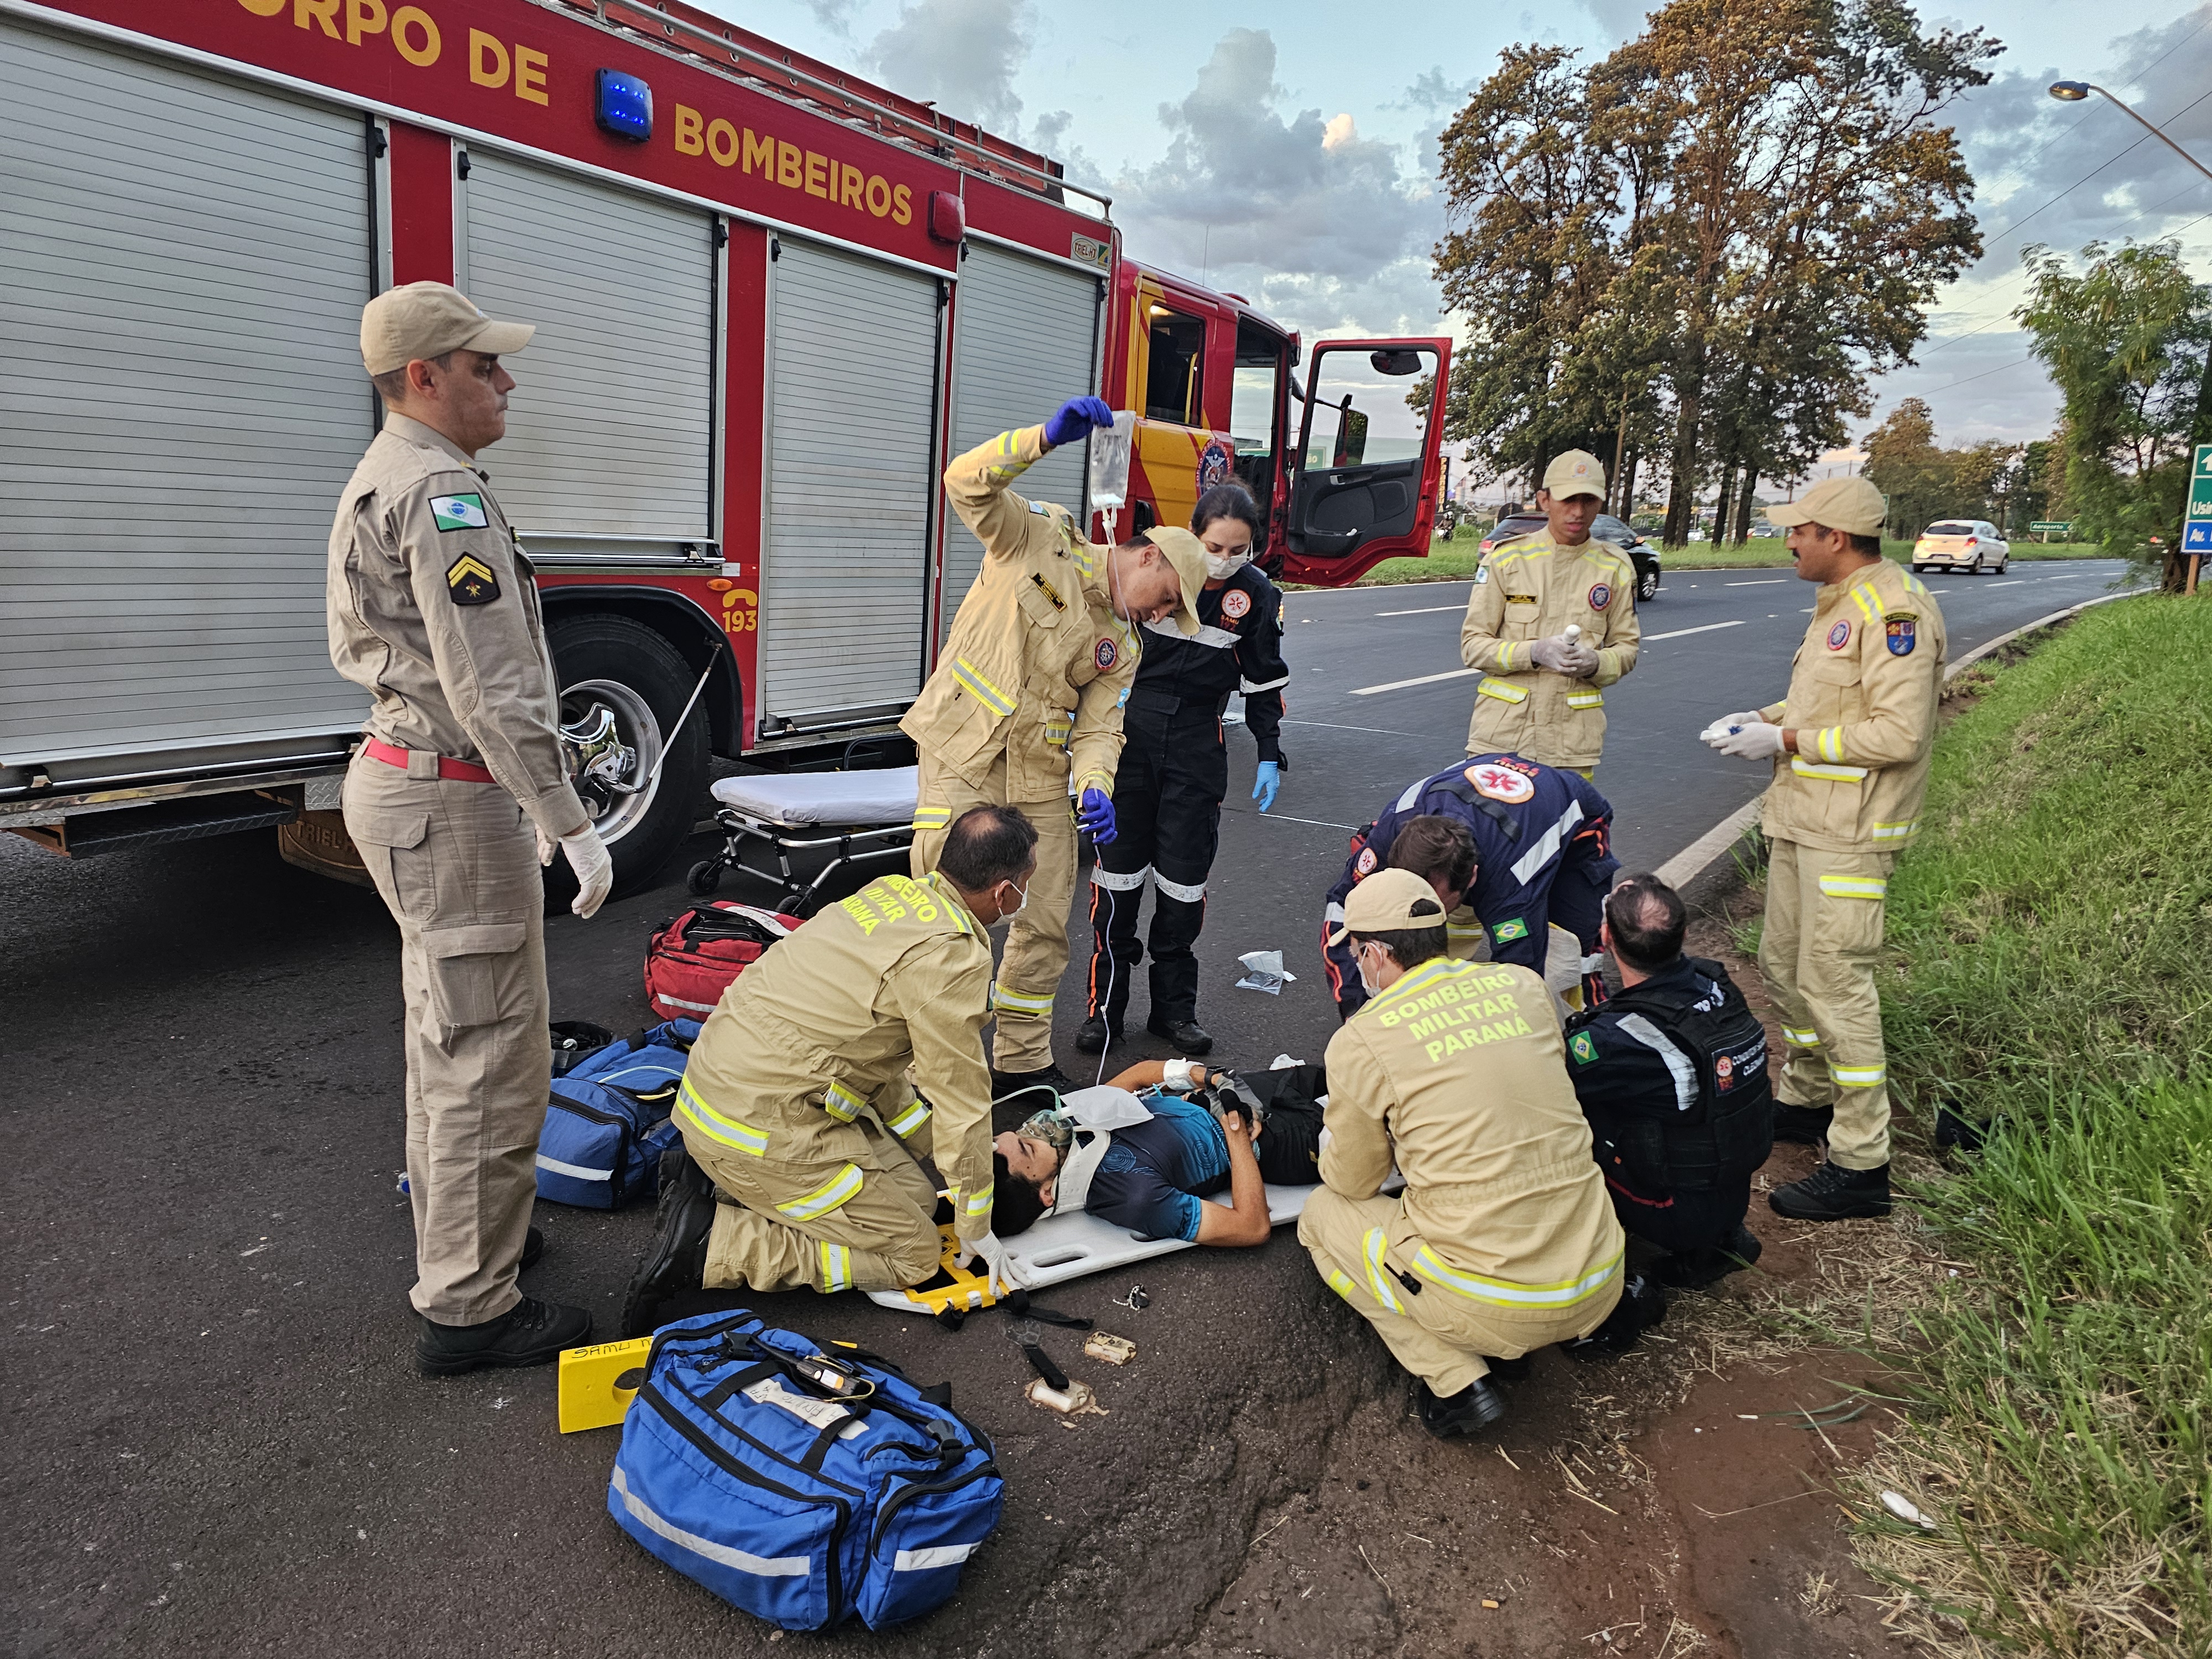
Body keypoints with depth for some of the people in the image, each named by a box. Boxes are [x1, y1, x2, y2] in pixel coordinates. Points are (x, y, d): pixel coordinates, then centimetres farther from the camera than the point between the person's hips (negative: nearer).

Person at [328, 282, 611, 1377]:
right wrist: (569, 822, -24)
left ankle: (451, 1227, 38)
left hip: (403, 782, 11)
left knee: (449, 1032, 22)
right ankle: (469, 1309, 6)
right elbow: (491, 687, -26)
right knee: (489, 1057, -4)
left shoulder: (379, 483, 17)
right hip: (452, 803, -11)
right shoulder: (442, 492, -18)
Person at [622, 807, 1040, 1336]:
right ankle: (709, 1245, -6)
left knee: (916, 1197, 14)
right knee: (913, 1253, -1)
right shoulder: (951, 954, -19)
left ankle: (710, 1180, 12)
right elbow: (962, 1100, -11)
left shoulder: (894, 891, 7)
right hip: (761, 1128, -9)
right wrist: (975, 1229, 1)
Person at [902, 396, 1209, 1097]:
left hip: (1040, 781, 6)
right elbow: (969, 483, -15)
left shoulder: (1122, 645, 12)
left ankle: (1023, 1060, 26)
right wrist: (1047, 437, -29)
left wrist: (1095, 788, -15)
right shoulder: (1041, 540, -2)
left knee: (1044, 925, 10)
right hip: (964, 761, -6)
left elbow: (1098, 728, 5)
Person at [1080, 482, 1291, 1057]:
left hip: (1198, 742, 1)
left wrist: (1270, 757, 6)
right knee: (1119, 867, 1)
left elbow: (1264, 681, 7)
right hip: (1129, 732, -1)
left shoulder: (1257, 594, -2)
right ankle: (1105, 1008, 12)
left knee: (1184, 877, 5)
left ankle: (1174, 1008, 19)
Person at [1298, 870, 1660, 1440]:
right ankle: (1609, 1310, 17)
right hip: (1597, 1280, 6)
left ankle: (1453, 1378, 3)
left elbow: (1352, 1183, 4)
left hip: (1490, 1306, -6)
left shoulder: (1359, 1044, -11)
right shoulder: (1521, 985, 3)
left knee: (1324, 1213, 15)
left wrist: (1341, 1130, 25)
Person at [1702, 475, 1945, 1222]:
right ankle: (1808, 1099, 37)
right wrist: (1765, 717, 8)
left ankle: (1861, 1166, 0)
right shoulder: (1838, 603, 15)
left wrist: (1787, 741, -19)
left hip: (1849, 832, -10)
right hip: (1803, 820, 11)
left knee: (1835, 982, -8)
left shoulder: (1895, 610, -18)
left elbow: (1900, 732, -24)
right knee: (1784, 965, 19)